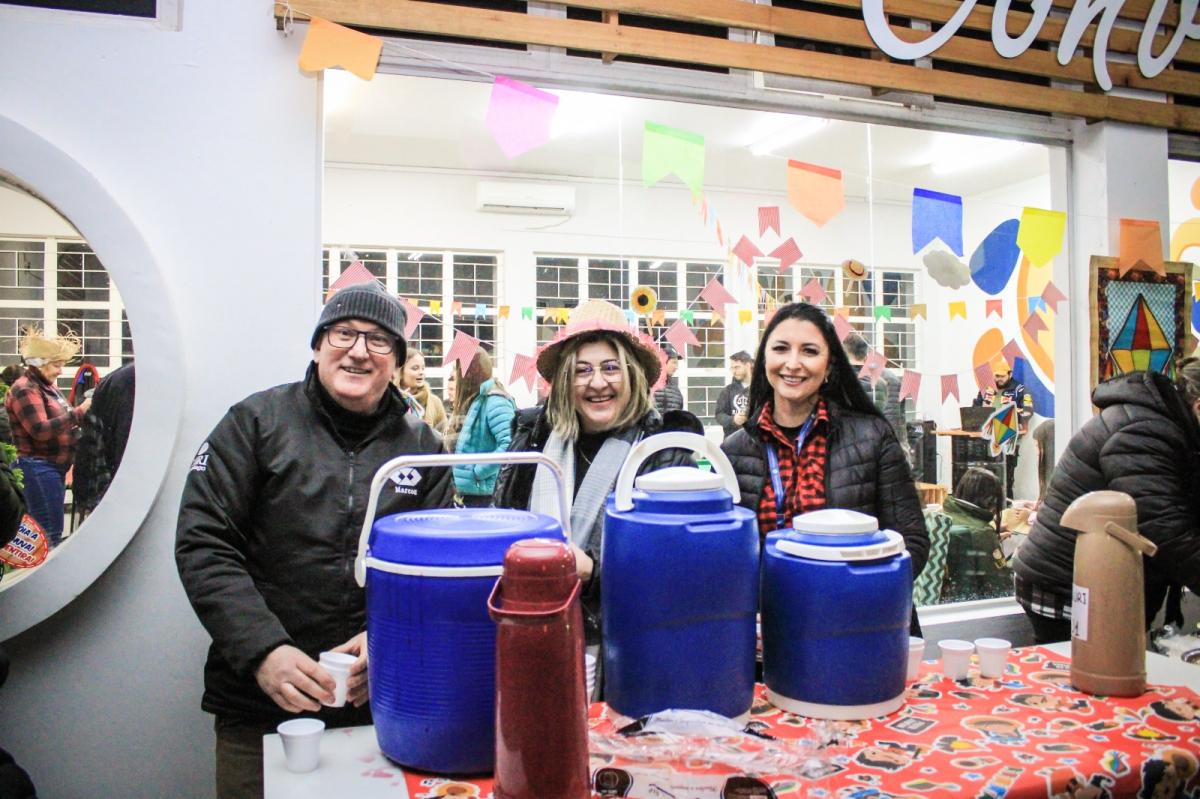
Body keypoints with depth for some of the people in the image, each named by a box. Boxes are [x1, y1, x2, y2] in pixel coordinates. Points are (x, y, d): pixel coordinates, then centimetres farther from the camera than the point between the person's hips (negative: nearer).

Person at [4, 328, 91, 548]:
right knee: (49, 533, -10)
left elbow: (59, 422, 24)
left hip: (54, 467, 10)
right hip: (38, 468, -10)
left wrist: (81, 415, 6)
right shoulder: (25, 389, -13)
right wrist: (78, 412, -25)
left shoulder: (47, 386, 17)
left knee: (53, 530, 12)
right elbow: (40, 430, -24)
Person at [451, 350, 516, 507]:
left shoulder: (493, 401, -14)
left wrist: (478, 471, -20)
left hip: (486, 495, -9)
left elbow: (509, 445, -26)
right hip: (470, 492, 9)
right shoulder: (474, 401, 15)